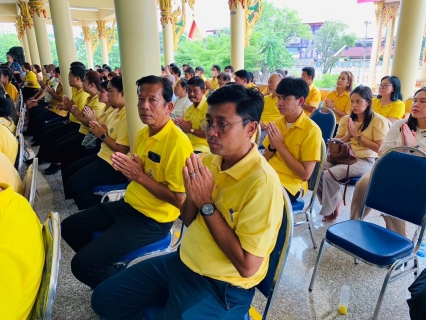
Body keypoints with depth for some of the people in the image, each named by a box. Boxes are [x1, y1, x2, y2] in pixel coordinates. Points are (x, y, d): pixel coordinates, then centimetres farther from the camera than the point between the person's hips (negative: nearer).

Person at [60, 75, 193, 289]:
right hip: (129, 205, 9)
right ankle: (107, 268, 29)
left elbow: (179, 199, -23)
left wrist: (140, 176, -21)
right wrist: (125, 168, -8)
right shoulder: (143, 134, 5)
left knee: (82, 264, -14)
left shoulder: (178, 143, -22)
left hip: (153, 220, -9)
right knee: (69, 227, 16)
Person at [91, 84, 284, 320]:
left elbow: (248, 266, -24)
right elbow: (188, 221, 7)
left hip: (222, 285, -6)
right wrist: (192, 195, -16)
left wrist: (206, 203, -24)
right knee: (104, 298, 9)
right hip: (184, 262, 7)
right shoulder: (210, 160, -2)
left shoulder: (262, 182, -25)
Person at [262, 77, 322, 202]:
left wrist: (280, 146, -15)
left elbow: (305, 174, -14)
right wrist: (272, 147, -8)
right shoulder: (276, 123, 7)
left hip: (290, 183, -5)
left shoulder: (311, 130, -11)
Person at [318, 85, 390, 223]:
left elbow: (379, 148, -11)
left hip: (365, 161, -6)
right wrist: (348, 135, -6)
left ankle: (330, 208, 0)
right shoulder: (346, 119, 12)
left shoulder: (378, 121, -4)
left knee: (328, 175, -28)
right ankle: (335, 201, 3)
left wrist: (357, 135, -12)